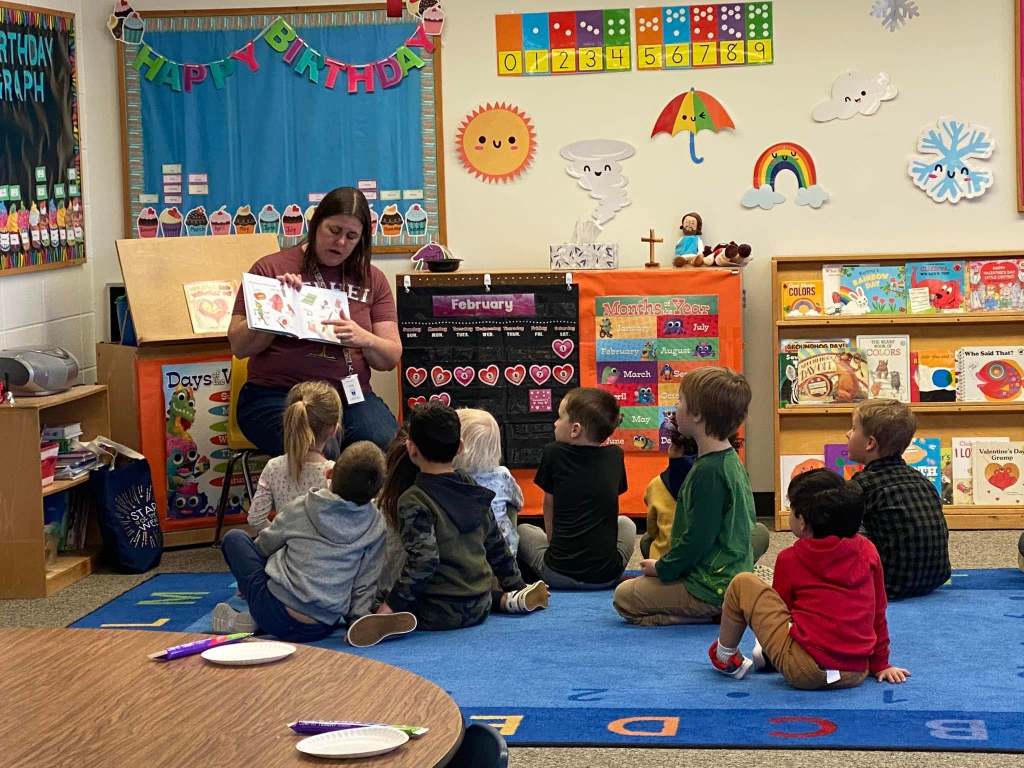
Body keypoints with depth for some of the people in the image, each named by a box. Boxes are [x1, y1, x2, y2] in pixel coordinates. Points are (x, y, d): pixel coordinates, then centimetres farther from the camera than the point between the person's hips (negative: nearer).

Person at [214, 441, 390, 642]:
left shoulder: (301, 508, -3)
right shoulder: (375, 525, -1)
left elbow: (263, 546, 13)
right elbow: (366, 582, 0)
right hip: (323, 630, 3)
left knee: (234, 538, 15)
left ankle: (255, 619, 9)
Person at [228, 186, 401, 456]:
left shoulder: (372, 279, 14)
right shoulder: (271, 268, 5)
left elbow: (391, 358, 9)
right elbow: (239, 347, 2)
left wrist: (364, 339, -13)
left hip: (351, 396, 3)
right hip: (276, 396, -3)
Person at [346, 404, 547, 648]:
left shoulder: (414, 501, -15)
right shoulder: (472, 489, 5)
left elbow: (423, 560, -24)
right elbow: (496, 545, 14)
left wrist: (390, 606, -23)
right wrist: (516, 585, 25)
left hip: (438, 614, -7)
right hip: (480, 609, 7)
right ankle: (509, 600, 14)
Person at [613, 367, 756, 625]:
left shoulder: (708, 471, -24)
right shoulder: (730, 461, 9)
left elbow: (698, 539, -24)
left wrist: (662, 568, -9)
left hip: (713, 588, -10)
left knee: (624, 597, -2)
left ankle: (714, 615, -8)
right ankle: (722, 610, 9)